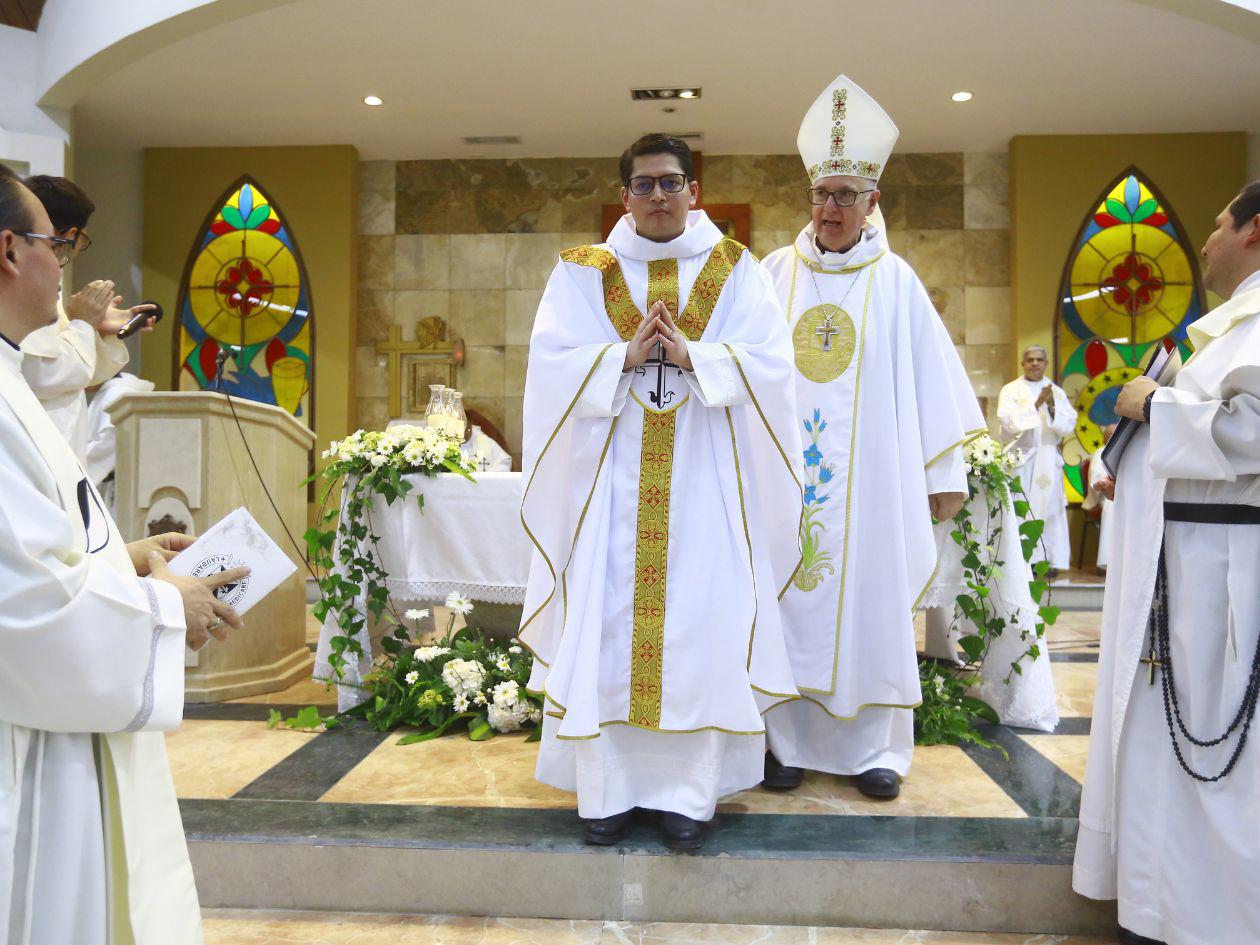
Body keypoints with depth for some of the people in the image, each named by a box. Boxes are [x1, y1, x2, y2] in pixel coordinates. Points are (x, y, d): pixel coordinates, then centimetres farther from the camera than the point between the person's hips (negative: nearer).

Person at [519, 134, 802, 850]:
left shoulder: (737, 271, 9)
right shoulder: (583, 273, 10)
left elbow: (771, 363, -3)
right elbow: (550, 363, -1)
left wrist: (691, 354, -15)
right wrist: (625, 356, -14)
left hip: (705, 480, 0)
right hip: (611, 479, 1)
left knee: (701, 624, 0)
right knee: (607, 626, 0)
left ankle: (689, 791, 11)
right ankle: (607, 786, 12)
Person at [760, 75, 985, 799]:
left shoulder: (896, 281, 6)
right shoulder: (778, 272, 7)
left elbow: (931, 378, 5)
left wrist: (945, 474, 2)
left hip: (872, 477, 0)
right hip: (788, 469, 1)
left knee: (870, 600, 4)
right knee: (789, 597, 3)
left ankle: (872, 746, 17)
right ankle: (790, 741, 14)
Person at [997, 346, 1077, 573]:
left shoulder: (1057, 392, 14)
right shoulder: (1010, 390, 6)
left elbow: (1068, 425, 4)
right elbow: (1009, 421, -9)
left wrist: (1052, 406, -13)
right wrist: (1037, 404, -17)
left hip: (1048, 458, 3)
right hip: (1020, 458, -3)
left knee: (1049, 507, -1)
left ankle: (1049, 559, 3)